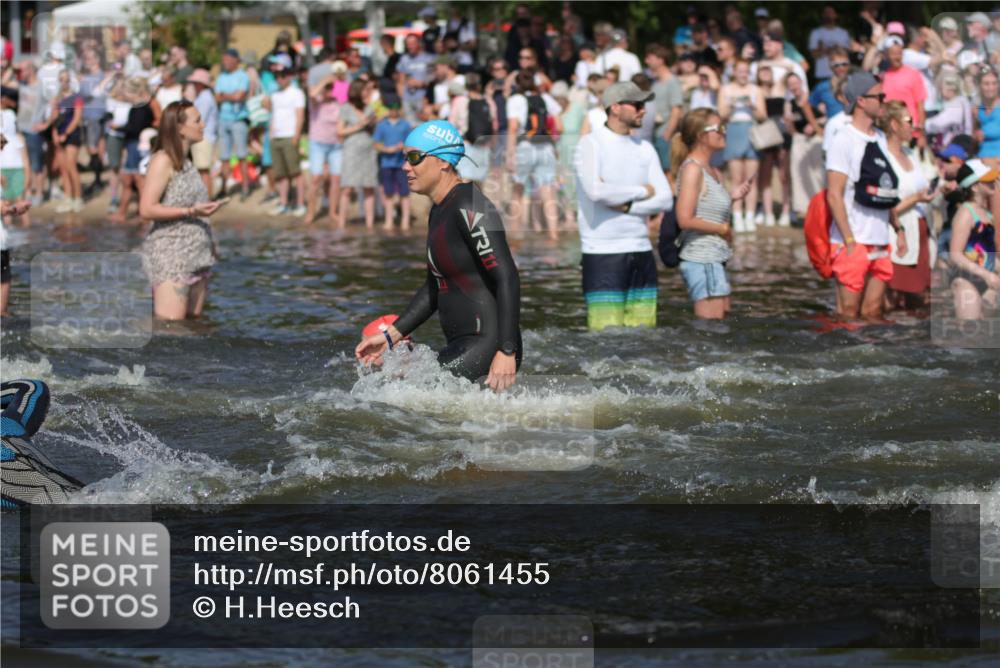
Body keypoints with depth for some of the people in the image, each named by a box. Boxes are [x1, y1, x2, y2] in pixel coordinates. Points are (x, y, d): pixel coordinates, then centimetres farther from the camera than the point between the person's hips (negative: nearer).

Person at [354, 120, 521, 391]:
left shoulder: (469, 209, -15)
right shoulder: (440, 211, 16)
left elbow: (507, 280, -20)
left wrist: (507, 352, -26)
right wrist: (391, 336, 20)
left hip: (488, 348, -11)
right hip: (460, 346, 11)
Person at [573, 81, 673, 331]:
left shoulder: (644, 149, 13)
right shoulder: (591, 144, -4)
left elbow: (666, 199, 5)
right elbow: (596, 191, -20)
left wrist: (627, 206, -11)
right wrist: (642, 192, -7)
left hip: (641, 250, 6)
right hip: (603, 253, -6)